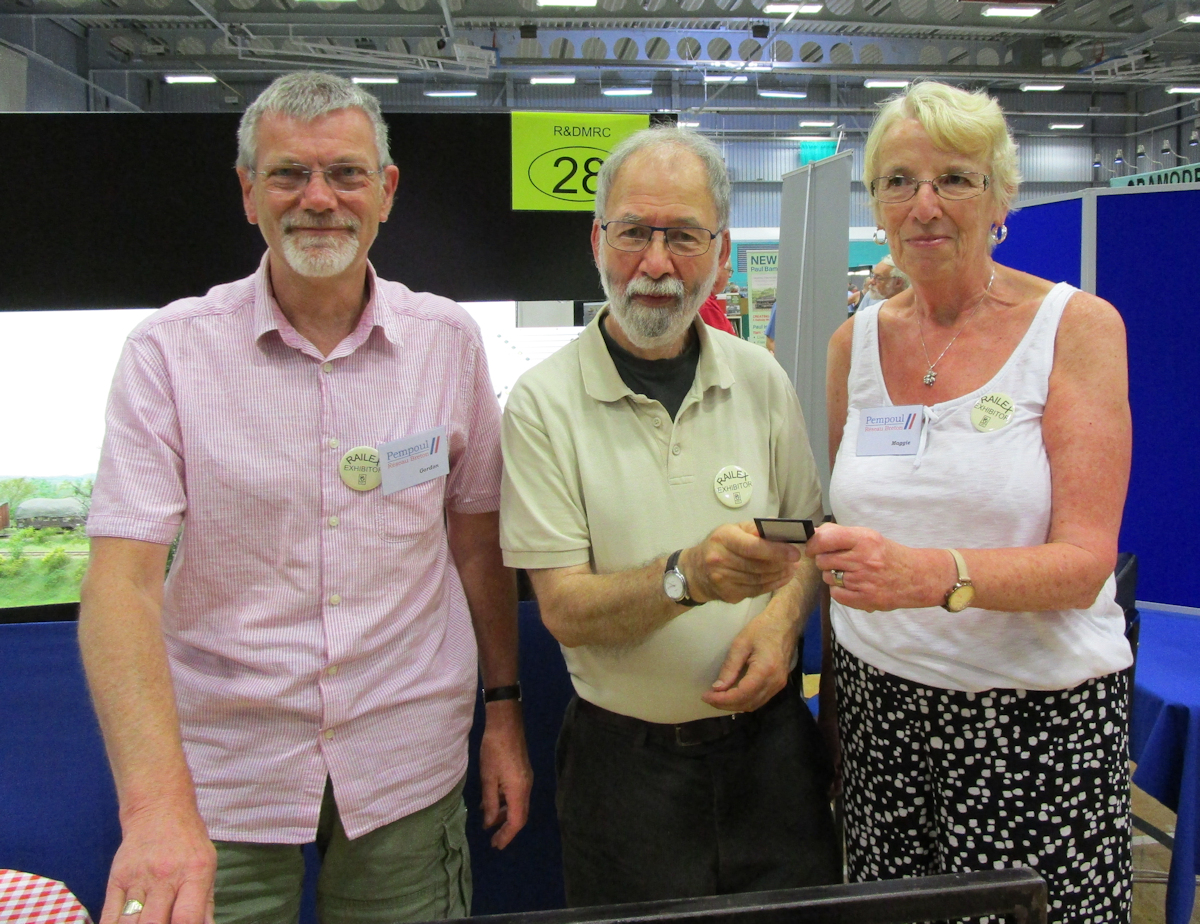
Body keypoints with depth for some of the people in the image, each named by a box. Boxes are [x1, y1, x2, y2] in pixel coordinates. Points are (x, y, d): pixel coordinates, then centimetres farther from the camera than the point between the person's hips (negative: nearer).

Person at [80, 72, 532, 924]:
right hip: (222, 773, -1)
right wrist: (157, 804, -28)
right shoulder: (171, 352, -9)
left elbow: (479, 540, 5)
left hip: (406, 770, 2)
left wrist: (504, 710, 6)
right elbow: (121, 581, -16)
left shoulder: (449, 341, -3)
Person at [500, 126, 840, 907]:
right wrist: (686, 576, -30)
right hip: (627, 757, -2)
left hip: (769, 737, 3)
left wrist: (783, 616, -10)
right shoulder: (544, 402, -10)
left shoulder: (760, 379, 1)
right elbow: (565, 609, -14)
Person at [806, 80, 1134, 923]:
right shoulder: (857, 341, 6)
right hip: (878, 706, 3)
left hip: (1038, 717, -3)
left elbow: (1084, 562, -13)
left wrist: (932, 574, -30)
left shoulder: (1077, 326, -5)